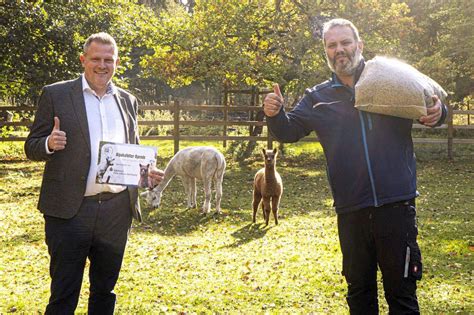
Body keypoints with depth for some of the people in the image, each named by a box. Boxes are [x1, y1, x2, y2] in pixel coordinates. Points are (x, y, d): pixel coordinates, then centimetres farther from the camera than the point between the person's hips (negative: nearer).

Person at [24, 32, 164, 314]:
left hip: (117, 210, 4)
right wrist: (50, 144, -23)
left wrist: (147, 171, -1)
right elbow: (32, 148, 0)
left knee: (104, 290, 16)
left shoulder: (127, 101, 12)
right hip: (70, 210, -4)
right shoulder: (56, 95, -1)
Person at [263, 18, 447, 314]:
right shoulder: (317, 98, 9)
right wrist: (275, 114, -17)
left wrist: (438, 112, -17)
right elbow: (289, 131, 4)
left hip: (396, 205, -3)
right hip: (351, 211, 3)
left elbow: (430, 107, 8)